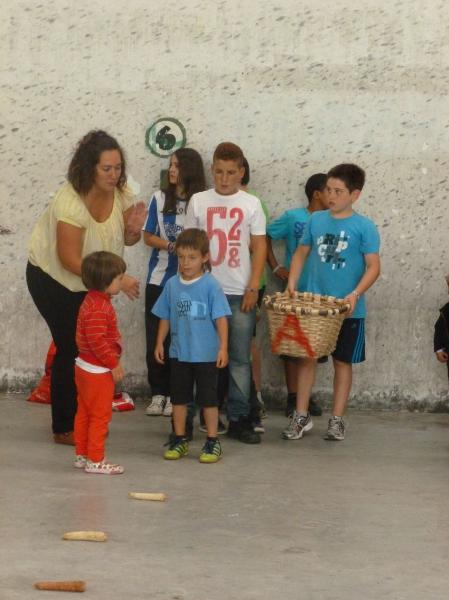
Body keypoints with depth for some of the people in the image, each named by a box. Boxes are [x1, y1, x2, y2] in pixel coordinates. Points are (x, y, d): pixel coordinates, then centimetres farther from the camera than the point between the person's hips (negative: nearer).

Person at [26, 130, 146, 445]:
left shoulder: (121, 194, -13)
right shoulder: (71, 202, -32)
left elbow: (126, 240, -2)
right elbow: (70, 260, -31)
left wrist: (134, 229, -27)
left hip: (89, 283, 7)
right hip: (53, 278, -6)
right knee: (71, 347, -6)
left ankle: (80, 419, 22)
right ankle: (64, 428, 4)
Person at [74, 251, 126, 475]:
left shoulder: (92, 301, 9)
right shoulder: (98, 309, -25)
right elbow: (97, 341, -28)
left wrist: (114, 358, 14)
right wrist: (114, 364, -21)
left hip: (85, 366, 11)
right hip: (98, 371, -11)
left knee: (84, 413, 17)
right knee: (100, 415, -1)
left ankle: (82, 455, 26)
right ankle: (95, 460, 6)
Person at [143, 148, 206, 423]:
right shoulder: (160, 198, 4)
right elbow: (148, 236, 5)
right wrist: (170, 246, -11)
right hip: (159, 279, 3)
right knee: (155, 338, 2)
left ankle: (175, 395, 7)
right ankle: (158, 393, 11)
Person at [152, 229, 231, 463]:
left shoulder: (211, 285, -11)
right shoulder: (172, 285, 1)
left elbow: (221, 318, -10)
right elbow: (165, 317, 10)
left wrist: (223, 347, -14)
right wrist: (159, 343, 9)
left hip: (206, 355, -4)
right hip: (178, 353, 4)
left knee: (208, 399, 4)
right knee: (178, 397, 13)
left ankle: (212, 442, 14)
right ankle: (179, 440, 24)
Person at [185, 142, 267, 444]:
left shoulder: (251, 204, 4)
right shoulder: (199, 201, 5)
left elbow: (259, 248, 4)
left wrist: (253, 288, -4)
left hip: (240, 293, 0)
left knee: (240, 357, 2)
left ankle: (239, 419, 8)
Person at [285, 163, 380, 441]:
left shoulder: (364, 227, -8)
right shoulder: (316, 220, 3)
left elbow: (373, 267, -9)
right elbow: (301, 254, 12)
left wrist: (356, 294, -22)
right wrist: (292, 283, 0)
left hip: (348, 310, -3)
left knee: (343, 361, 8)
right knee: (307, 357, 5)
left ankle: (337, 419, 17)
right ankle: (302, 416, 16)